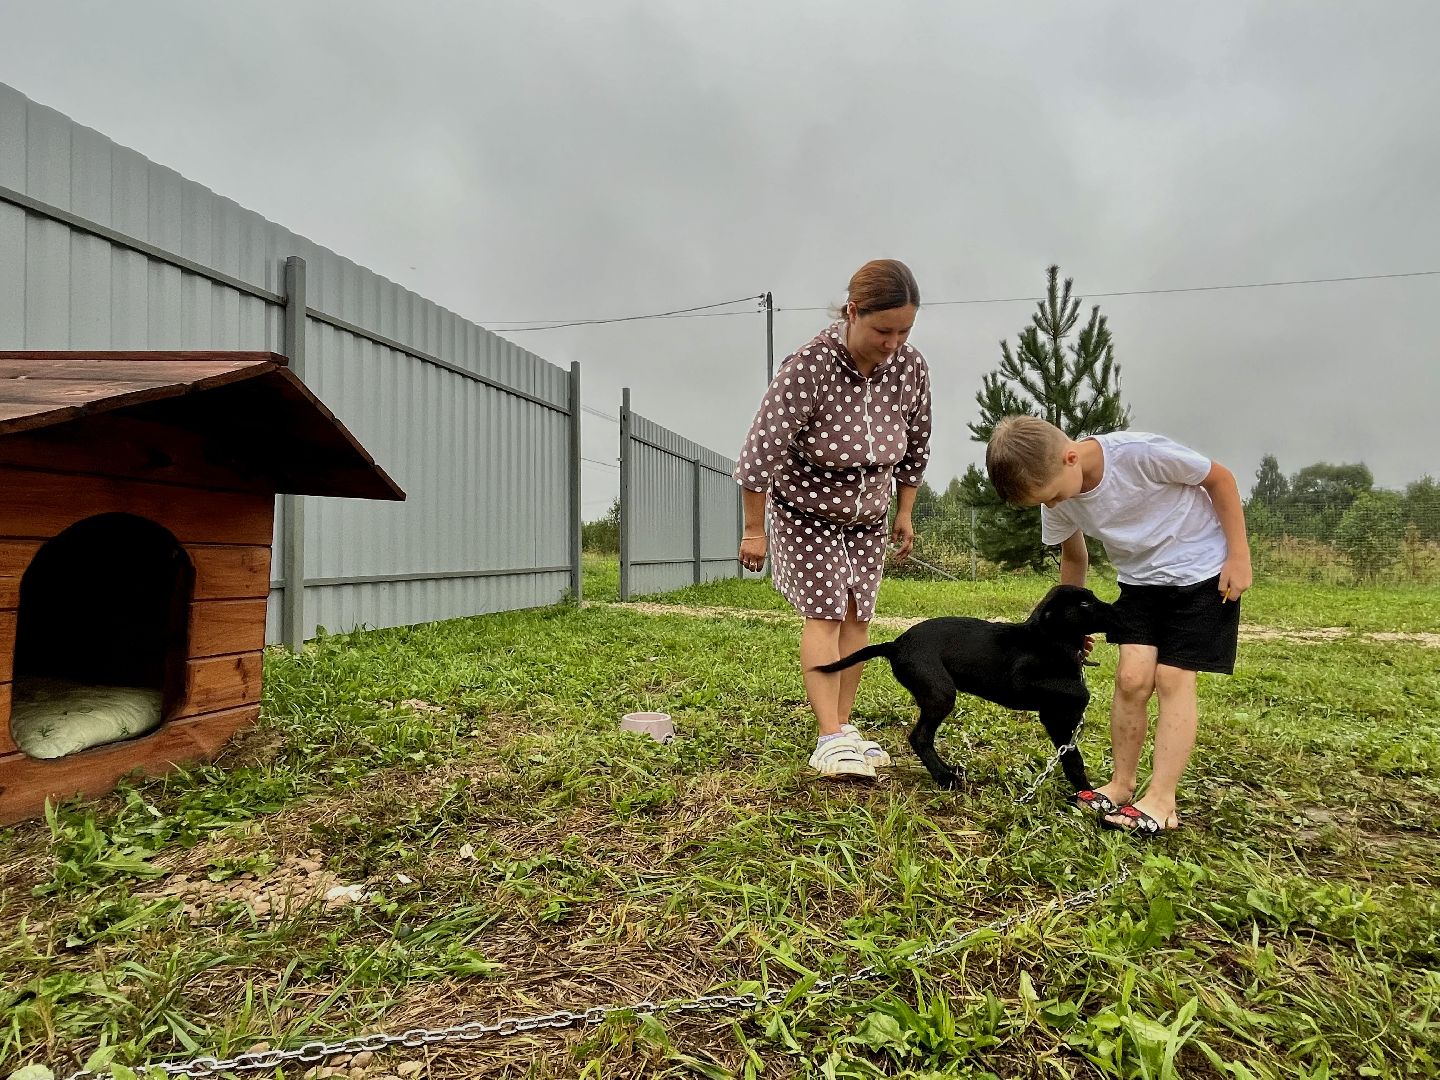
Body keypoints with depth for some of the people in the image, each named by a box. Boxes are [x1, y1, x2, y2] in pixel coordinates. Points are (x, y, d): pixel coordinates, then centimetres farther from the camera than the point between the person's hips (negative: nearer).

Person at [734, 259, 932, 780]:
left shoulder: (911, 366, -14)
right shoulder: (809, 365, -29)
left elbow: (916, 445, 2)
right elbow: (763, 449, -25)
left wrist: (904, 513, 7)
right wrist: (755, 530, -20)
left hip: (867, 513, 5)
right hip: (805, 510, -4)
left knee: (857, 616, 2)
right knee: (825, 613, -11)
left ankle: (843, 726, 11)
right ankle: (830, 738, -8)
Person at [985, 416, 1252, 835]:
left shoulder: (1140, 453, -30)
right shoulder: (1057, 500, -12)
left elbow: (1219, 477, -14)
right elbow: (1074, 556, 6)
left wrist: (1239, 556, -13)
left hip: (1201, 570, -4)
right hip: (1140, 579, 4)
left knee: (1172, 679, -7)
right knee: (1132, 678, -5)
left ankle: (1161, 799, 0)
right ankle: (1121, 784, 10)